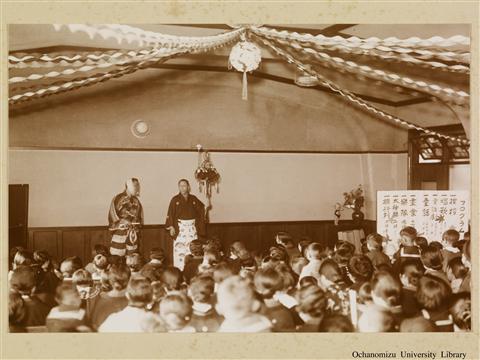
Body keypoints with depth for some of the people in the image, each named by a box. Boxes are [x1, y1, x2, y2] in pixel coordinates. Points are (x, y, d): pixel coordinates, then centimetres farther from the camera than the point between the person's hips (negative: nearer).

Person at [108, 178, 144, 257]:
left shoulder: (136, 200, 12)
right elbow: (112, 215, -5)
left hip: (133, 232, 5)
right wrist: (122, 221, -11)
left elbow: (140, 215, 21)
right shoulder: (117, 199, -4)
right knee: (118, 255, -10)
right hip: (120, 231, -5)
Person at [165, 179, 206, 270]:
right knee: (179, 249, -6)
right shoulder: (175, 199, 0)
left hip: (192, 228, 3)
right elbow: (170, 214, -5)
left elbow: (201, 209, 21)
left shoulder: (193, 199, 8)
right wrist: (171, 227, -14)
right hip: (180, 228, -2)